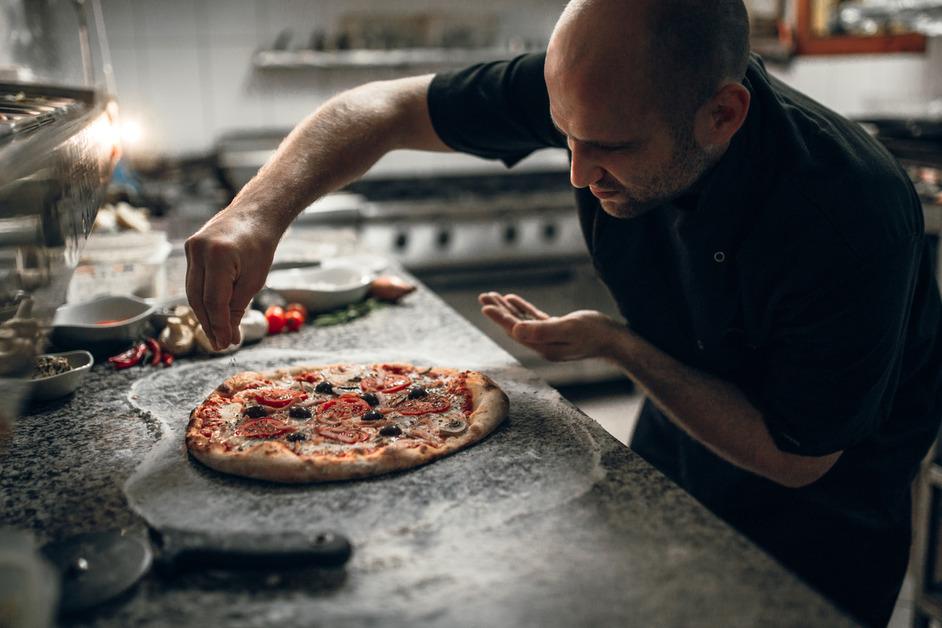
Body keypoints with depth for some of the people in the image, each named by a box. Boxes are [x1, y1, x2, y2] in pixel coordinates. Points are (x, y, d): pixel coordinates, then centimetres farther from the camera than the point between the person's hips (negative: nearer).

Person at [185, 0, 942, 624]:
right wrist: (260, 209, -36)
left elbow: (794, 460, -27)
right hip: (676, 428, 5)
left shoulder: (854, 217, -39)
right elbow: (383, 108, -20)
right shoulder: (610, 98, -27)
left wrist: (620, 346, -32)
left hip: (826, 485, -4)